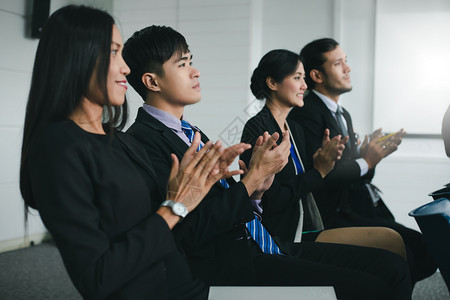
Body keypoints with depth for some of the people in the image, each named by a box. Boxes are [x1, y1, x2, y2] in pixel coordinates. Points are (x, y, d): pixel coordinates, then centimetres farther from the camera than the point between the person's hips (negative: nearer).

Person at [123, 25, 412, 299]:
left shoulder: (192, 132, 19)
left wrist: (258, 185, -2)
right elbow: (189, 232, -17)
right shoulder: (143, 140, -10)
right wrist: (253, 176, -12)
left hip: (266, 245, 9)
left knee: (392, 267, -1)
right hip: (230, 263, -8)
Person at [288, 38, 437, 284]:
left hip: (363, 210, 10)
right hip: (335, 216, -9)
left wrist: (372, 153, -1)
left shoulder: (343, 115, 20)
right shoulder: (306, 114, -12)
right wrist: (365, 162, -11)